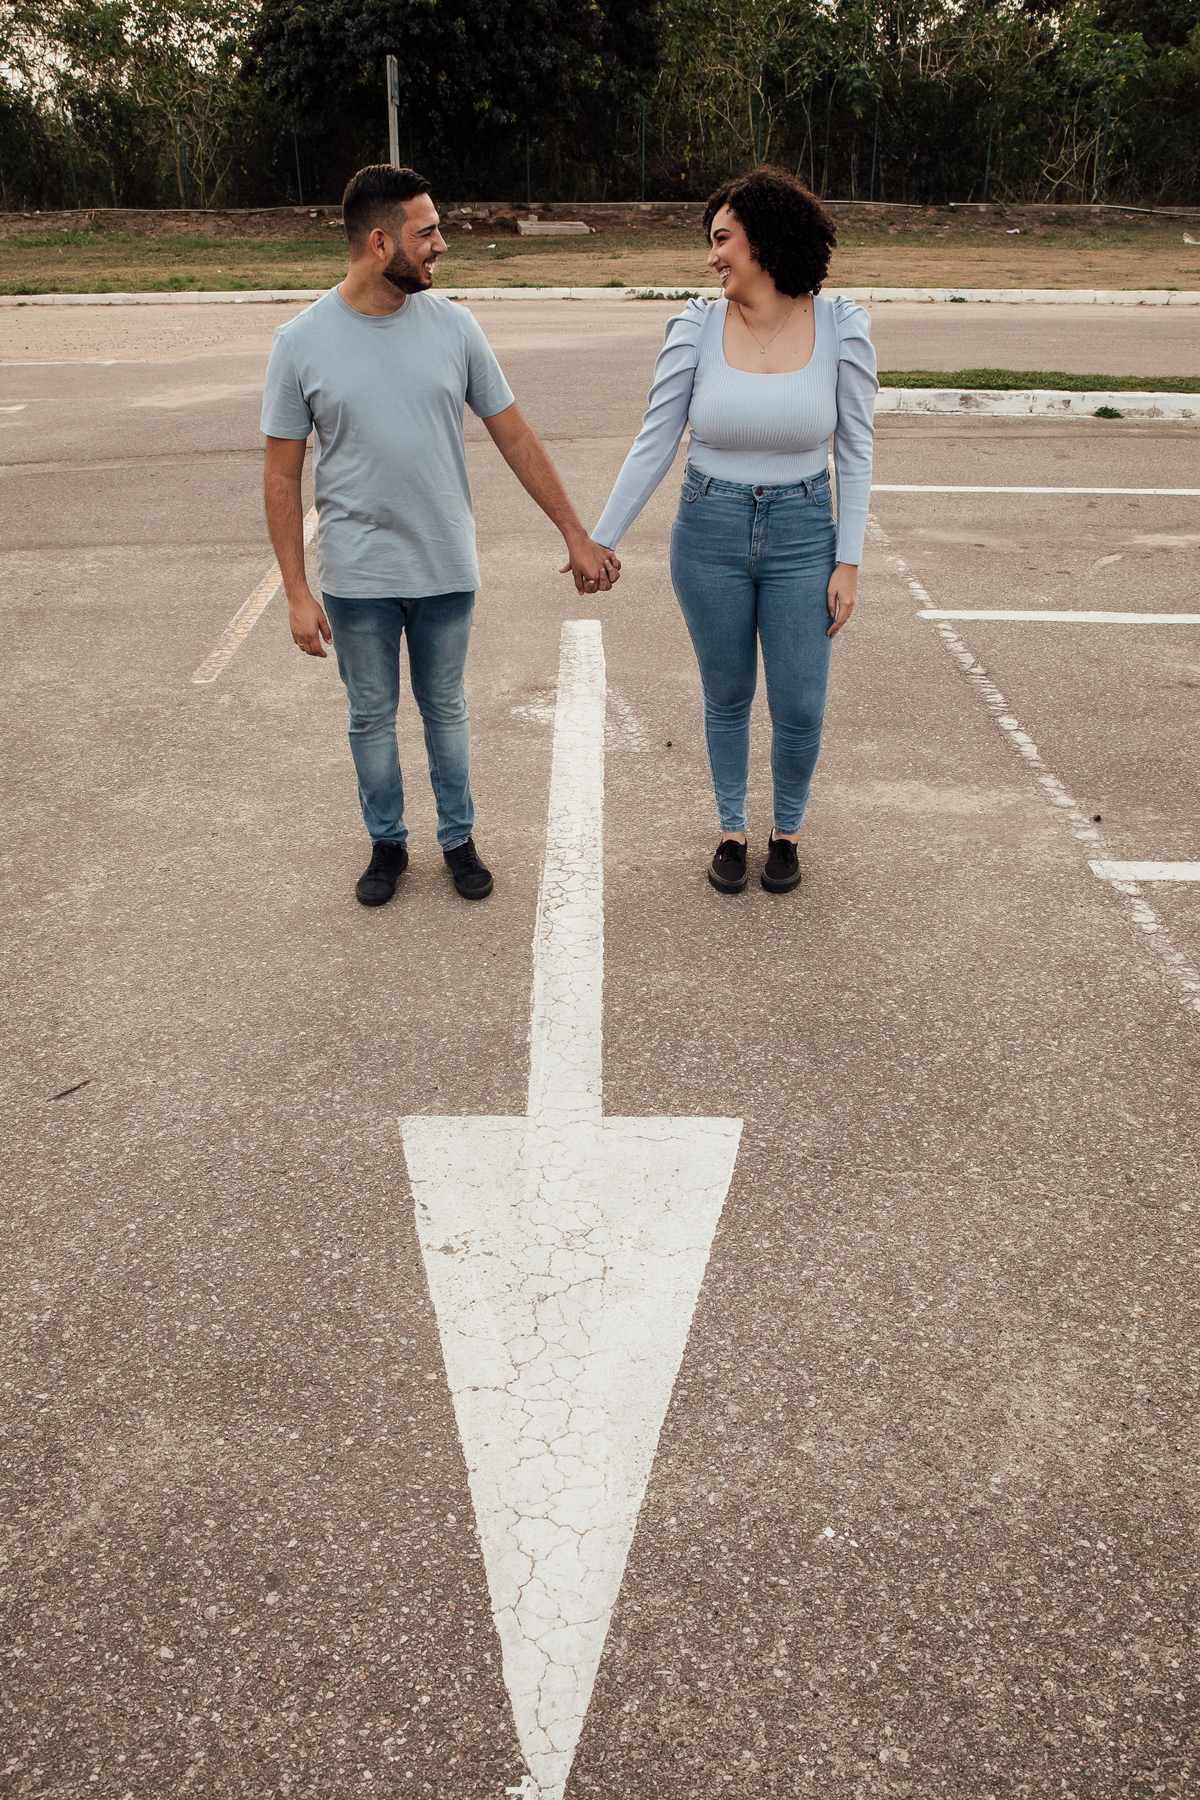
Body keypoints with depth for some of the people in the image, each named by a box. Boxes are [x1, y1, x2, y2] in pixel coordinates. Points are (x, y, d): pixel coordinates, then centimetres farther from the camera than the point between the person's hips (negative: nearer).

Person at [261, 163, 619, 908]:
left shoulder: (452, 325, -4)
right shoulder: (302, 343, -9)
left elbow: (515, 436, 1)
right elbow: (283, 476, -5)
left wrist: (577, 537, 2)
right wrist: (298, 593, -9)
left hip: (446, 568, 1)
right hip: (356, 575, -1)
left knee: (445, 708, 15)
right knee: (373, 715, 13)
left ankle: (459, 839, 32)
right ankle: (388, 843, 32)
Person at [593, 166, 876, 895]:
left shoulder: (841, 327, -9)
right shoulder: (697, 327, -8)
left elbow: (855, 449, -4)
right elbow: (655, 443, -4)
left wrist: (849, 562, -7)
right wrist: (602, 540, -3)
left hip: (801, 534, 0)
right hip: (710, 533, 1)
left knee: (800, 710, 3)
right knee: (728, 698, 13)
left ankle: (788, 830, 31)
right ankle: (732, 829, 35)